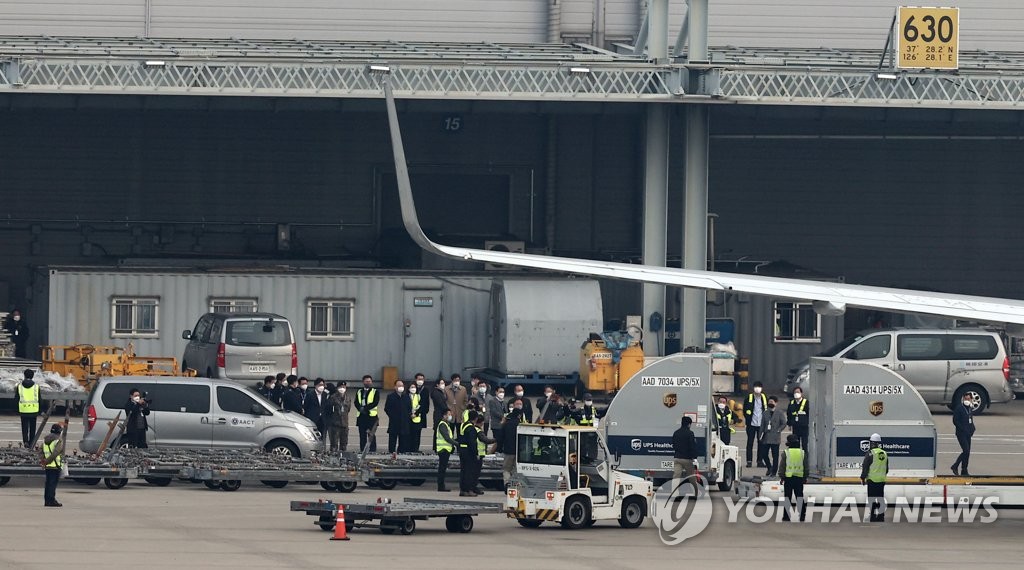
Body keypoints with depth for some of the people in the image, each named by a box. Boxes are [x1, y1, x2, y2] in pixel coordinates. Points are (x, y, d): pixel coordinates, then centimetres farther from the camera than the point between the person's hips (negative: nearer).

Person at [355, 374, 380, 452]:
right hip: (361, 416, 3)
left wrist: (365, 408, -14)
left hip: (371, 416, -3)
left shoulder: (375, 392, 6)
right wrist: (361, 409, -13)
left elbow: (375, 403, -7)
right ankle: (362, 451, 4)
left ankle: (372, 450, -7)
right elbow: (356, 403, 6)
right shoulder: (359, 392, 18)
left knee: (371, 435, -7)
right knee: (362, 436, 2)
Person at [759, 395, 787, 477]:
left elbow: (783, 424, -1)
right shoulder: (766, 413, 13)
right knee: (765, 454, 1)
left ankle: (774, 472, 6)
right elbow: (762, 425, 14)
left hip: (775, 438, -4)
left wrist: (778, 431, -10)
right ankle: (770, 468, 23)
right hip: (766, 438, 4)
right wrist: (761, 435, 5)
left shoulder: (779, 413, 1)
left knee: (775, 455, -1)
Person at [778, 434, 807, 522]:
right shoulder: (802, 453, 3)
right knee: (800, 496, 7)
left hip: (788, 477, -2)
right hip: (799, 477, 2)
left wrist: (782, 477, 5)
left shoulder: (786, 453, -4)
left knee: (787, 497, 4)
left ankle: (787, 515, 3)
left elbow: (782, 467, -3)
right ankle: (801, 515, 5)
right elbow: (806, 467, 8)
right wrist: (805, 478, 16)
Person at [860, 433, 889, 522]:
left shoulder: (870, 453, -11)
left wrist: (863, 478, -3)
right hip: (882, 480, 6)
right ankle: (881, 517, 12)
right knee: (881, 499, 11)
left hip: (872, 480, -6)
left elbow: (865, 467, -11)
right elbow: (886, 468, 17)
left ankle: (873, 517, -4)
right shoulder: (884, 454, 9)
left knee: (872, 499, -2)